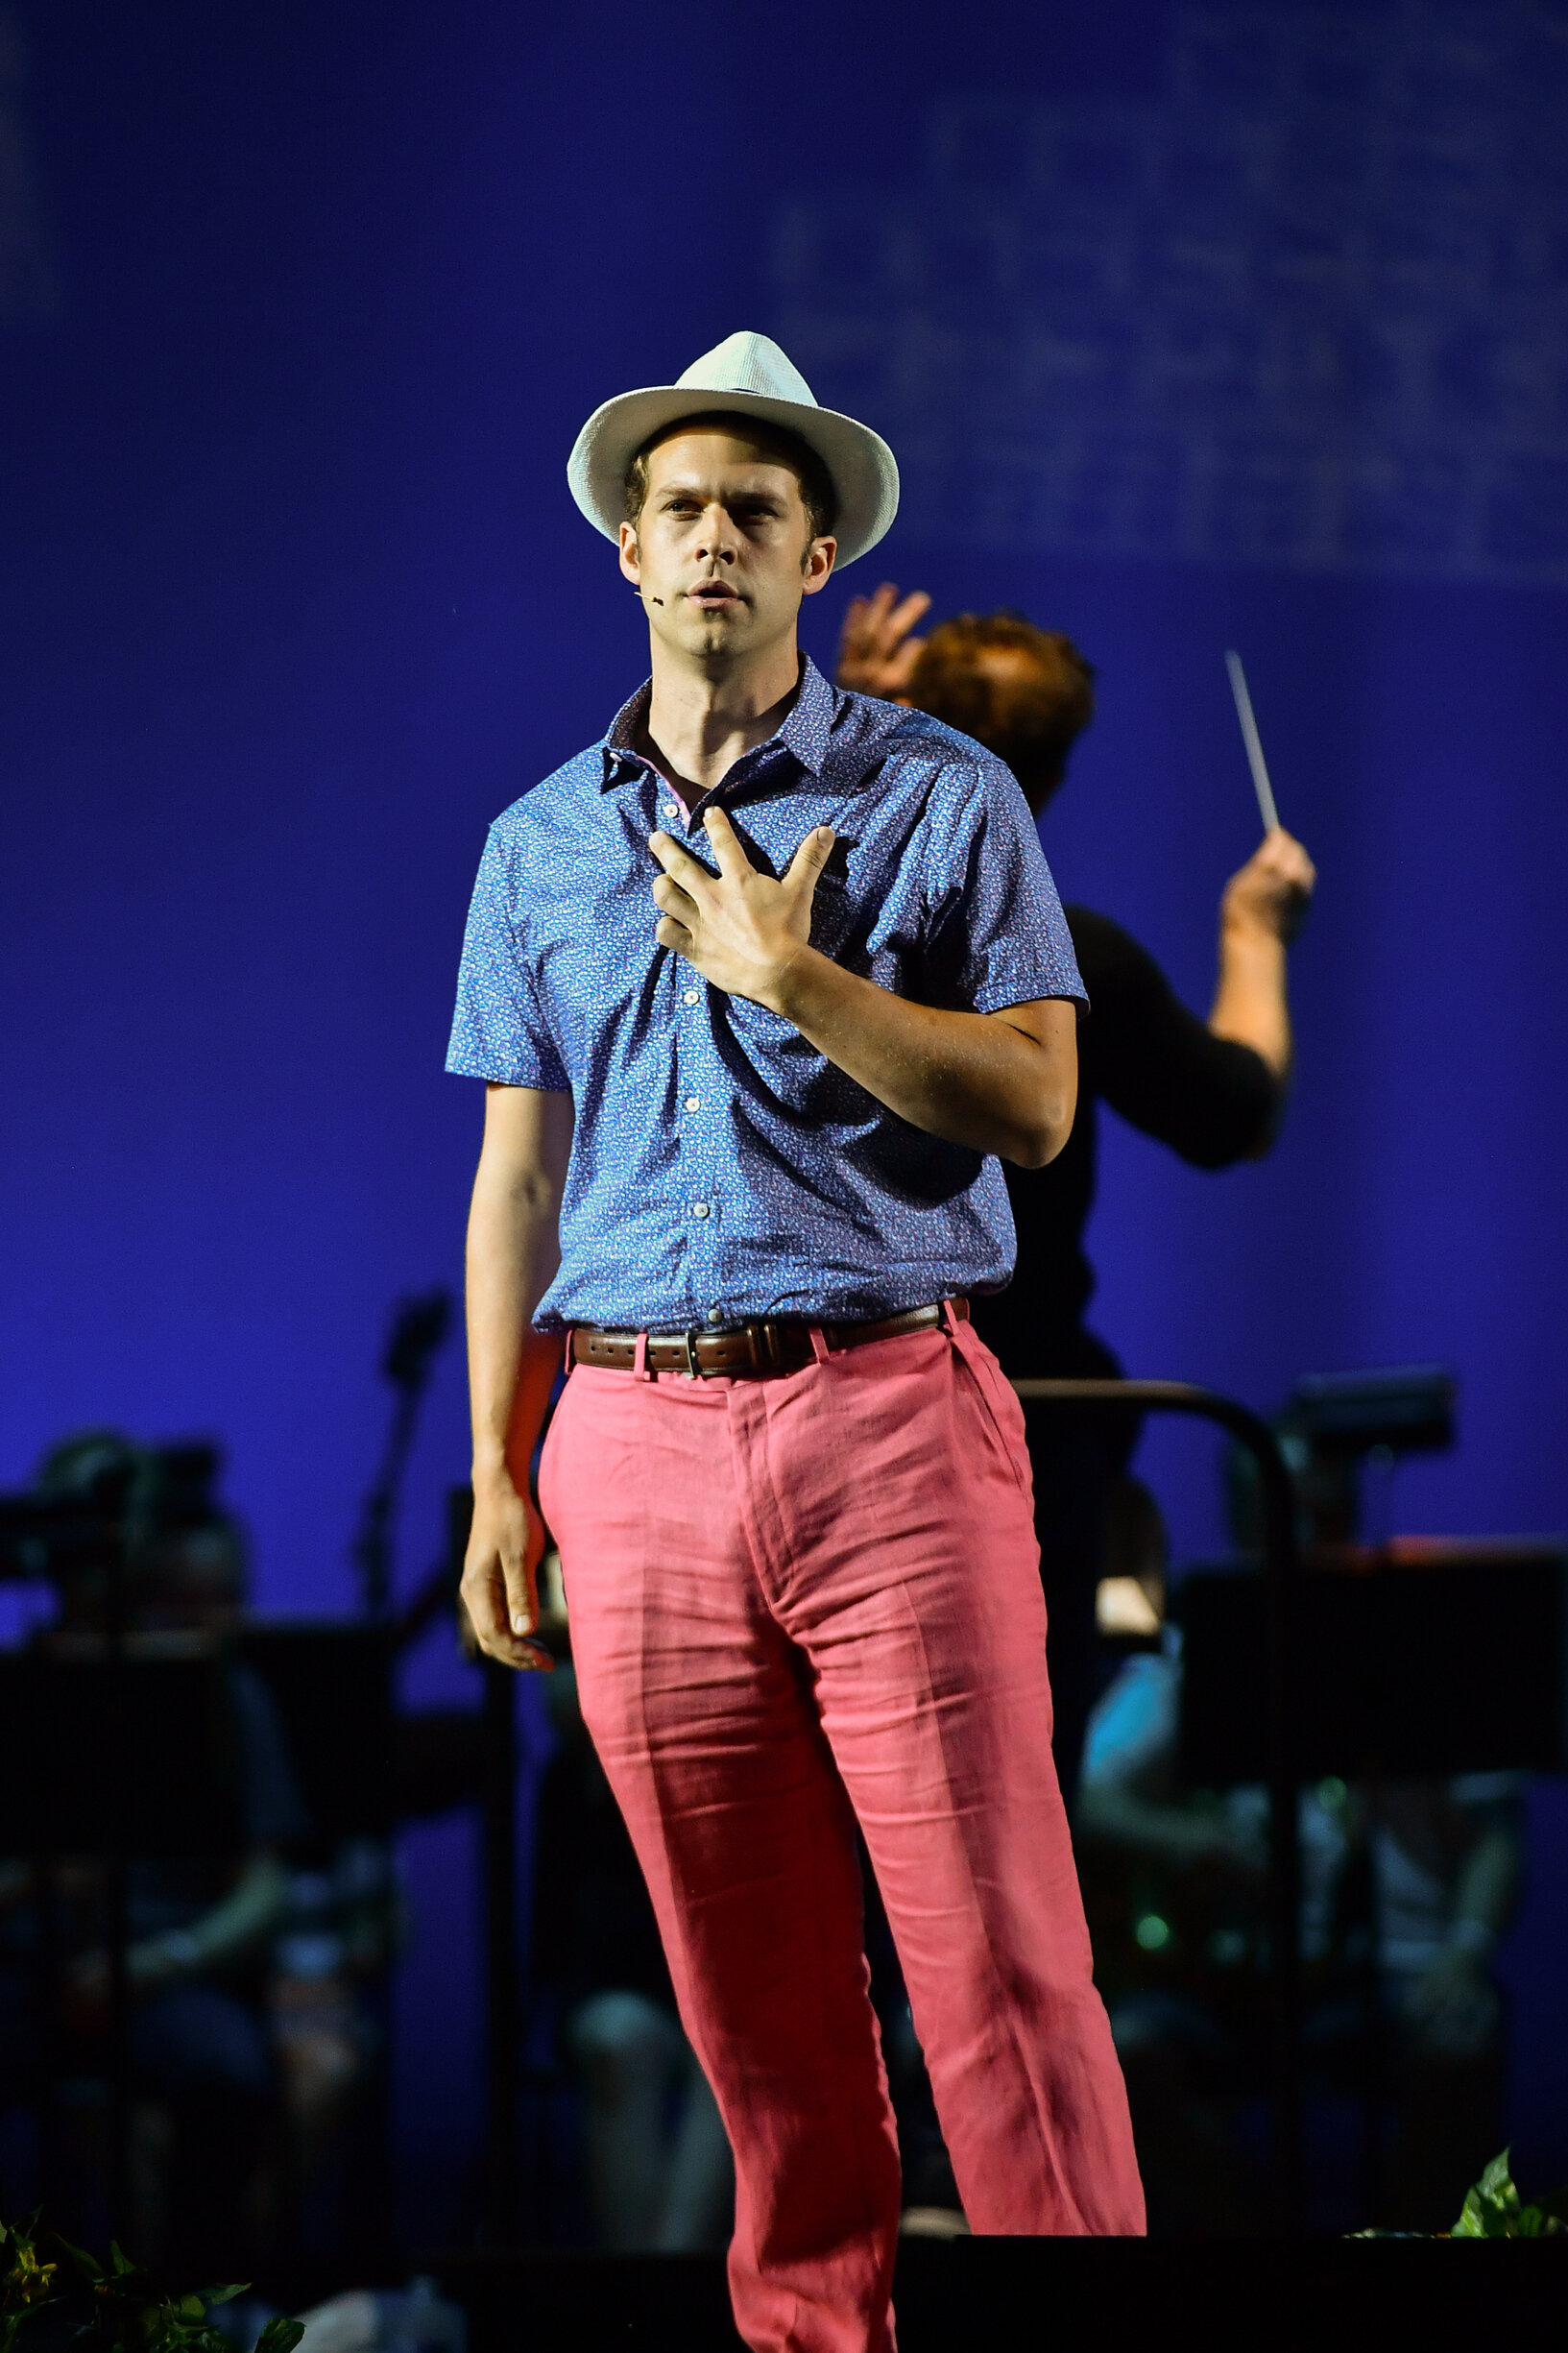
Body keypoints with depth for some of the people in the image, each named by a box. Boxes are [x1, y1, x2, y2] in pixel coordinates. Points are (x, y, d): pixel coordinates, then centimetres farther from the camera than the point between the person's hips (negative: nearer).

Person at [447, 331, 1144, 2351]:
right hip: (638, 1441, 3)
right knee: (745, 1971, 6)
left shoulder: (942, 798, 5)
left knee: (995, 1948, -8)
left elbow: (1035, 1103, -3)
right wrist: (499, 1473, 10)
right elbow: (516, 1175, 16)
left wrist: (794, 982, -13)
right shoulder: (542, 839, 15)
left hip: (889, 1416, -3)